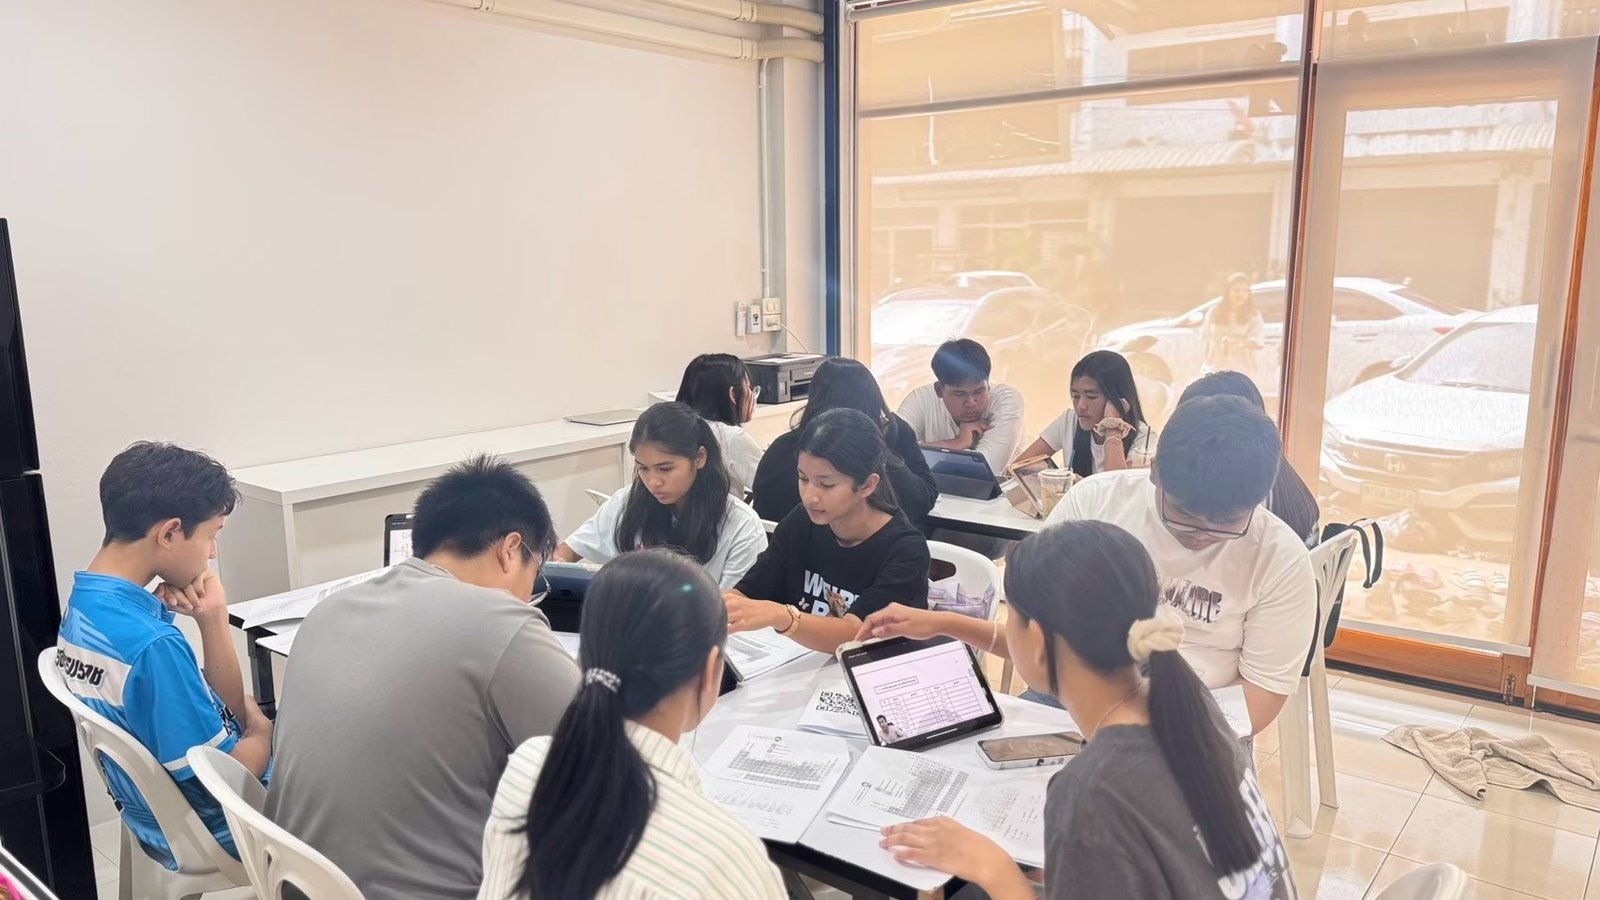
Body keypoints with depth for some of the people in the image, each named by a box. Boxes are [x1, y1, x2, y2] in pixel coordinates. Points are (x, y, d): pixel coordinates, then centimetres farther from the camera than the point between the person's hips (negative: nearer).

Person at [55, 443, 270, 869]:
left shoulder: (84, 605, -4)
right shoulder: (151, 644, -34)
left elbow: (228, 709, -1)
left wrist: (212, 618, -13)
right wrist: (262, 731, -6)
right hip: (216, 833, -8)